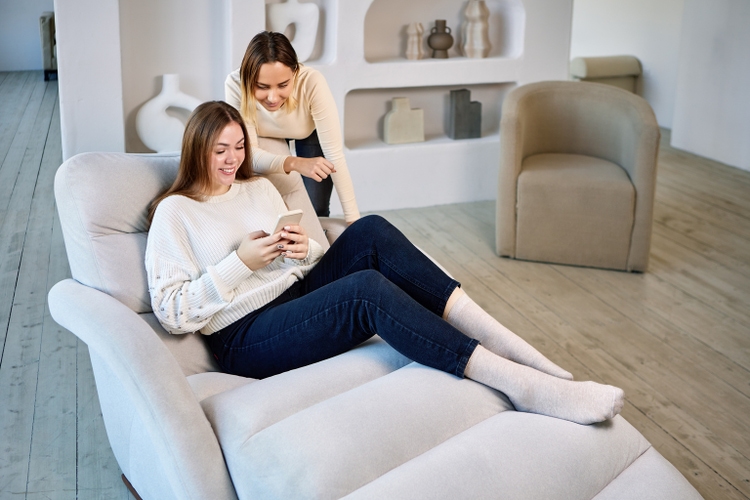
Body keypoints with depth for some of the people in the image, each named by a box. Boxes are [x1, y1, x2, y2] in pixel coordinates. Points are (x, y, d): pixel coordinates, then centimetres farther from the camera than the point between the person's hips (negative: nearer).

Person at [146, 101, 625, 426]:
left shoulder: (259, 187, 18)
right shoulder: (173, 212, 0)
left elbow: (309, 261, 20)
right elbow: (173, 312, -8)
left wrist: (303, 250, -4)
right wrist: (240, 262, -15)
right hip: (245, 338, -6)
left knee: (371, 231, -22)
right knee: (367, 288, -33)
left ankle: (516, 350, -30)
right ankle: (523, 385, -41)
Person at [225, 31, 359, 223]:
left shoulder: (312, 83, -41)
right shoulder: (235, 85, -37)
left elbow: (334, 154, -36)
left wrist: (353, 220, -38)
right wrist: (295, 163, -52)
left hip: (311, 133, -1)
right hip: (264, 136, 1)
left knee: (315, 210, -4)